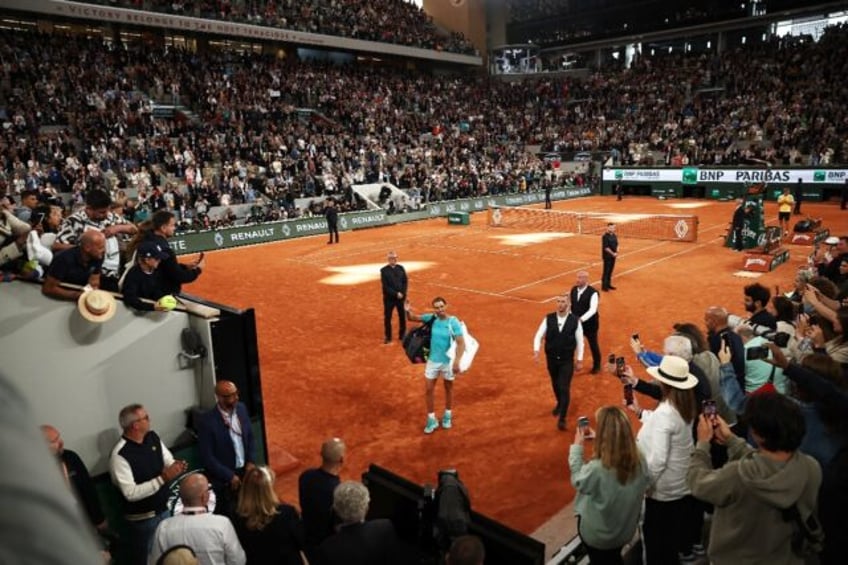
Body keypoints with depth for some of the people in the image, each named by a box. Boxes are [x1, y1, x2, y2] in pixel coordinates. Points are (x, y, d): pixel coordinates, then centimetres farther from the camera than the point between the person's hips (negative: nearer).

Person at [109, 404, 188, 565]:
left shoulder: (153, 437, -3)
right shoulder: (119, 454, -24)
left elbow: (169, 461, 3)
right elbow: (131, 493, -26)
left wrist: (177, 466, -20)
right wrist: (162, 478, -33)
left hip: (164, 509, 6)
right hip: (142, 519, -6)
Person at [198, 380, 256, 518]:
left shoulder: (241, 408, -3)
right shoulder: (207, 421, -20)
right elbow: (207, 457, -17)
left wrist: (251, 461, -3)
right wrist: (230, 476, -15)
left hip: (245, 470, 5)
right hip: (224, 479, -5)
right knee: (229, 516, 8)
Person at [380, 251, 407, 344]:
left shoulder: (401, 268, 4)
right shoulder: (384, 270, -6)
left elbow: (405, 281, 3)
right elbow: (385, 286, -10)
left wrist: (402, 293, -10)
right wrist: (396, 294, -16)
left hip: (401, 297, 3)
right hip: (389, 298, -3)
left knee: (402, 316, 9)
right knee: (387, 317, 3)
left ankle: (402, 335, 23)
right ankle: (388, 337, 16)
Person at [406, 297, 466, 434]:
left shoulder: (453, 322, -18)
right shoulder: (431, 318, -8)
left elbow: (461, 343, -20)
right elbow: (413, 318, 0)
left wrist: (456, 361, -30)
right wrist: (408, 311, -23)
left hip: (448, 362, -3)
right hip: (433, 361, 3)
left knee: (448, 388, 17)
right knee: (428, 390, 5)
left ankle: (448, 415, 38)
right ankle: (432, 419, 21)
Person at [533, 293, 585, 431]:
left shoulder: (575, 320, -10)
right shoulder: (549, 318, -7)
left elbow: (579, 341, -3)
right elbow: (538, 335, -7)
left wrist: (580, 360, -1)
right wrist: (536, 350, -23)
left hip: (567, 360, -3)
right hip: (551, 358, 3)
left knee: (564, 388, -6)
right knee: (555, 385, 20)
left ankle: (562, 418, 2)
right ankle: (559, 404, 48)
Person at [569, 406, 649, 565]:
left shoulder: (596, 469, -37)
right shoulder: (640, 461, -22)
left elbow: (577, 481, -16)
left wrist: (577, 446, -7)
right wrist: (601, 441, 0)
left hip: (597, 535, -4)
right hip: (626, 531, 4)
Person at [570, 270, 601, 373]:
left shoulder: (593, 293, -20)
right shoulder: (573, 290, -1)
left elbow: (593, 310, -29)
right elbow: (570, 305, 8)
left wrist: (581, 319, -39)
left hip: (589, 324, -4)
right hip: (576, 323, 5)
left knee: (593, 345, 14)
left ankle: (597, 366, 35)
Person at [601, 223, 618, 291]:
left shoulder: (614, 236, 8)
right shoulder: (605, 236, -15)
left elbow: (616, 244, 15)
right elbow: (606, 247, -19)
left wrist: (617, 252, -3)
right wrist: (613, 253, -17)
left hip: (613, 256, 8)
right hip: (607, 256, -7)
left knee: (610, 270, 13)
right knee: (606, 271, -3)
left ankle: (608, 284, 23)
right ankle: (604, 286, 4)